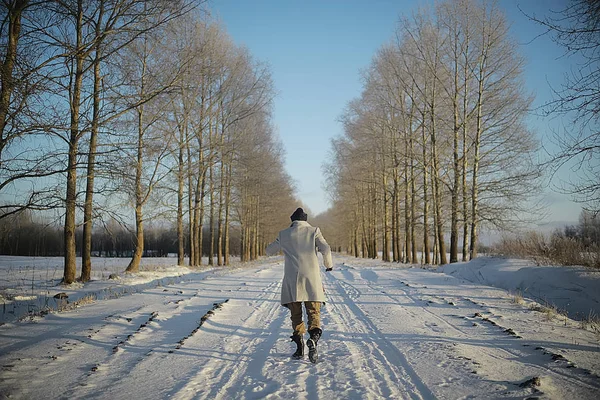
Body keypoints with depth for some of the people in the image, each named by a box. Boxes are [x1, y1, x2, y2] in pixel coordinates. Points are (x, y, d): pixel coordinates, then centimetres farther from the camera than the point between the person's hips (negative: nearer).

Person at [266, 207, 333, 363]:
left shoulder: (284, 234, 11)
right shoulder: (314, 231, 7)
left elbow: (269, 251, 23)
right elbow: (326, 249, -6)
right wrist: (328, 264, 12)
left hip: (291, 280, 1)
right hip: (311, 278, -1)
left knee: (296, 315, 12)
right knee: (314, 312, 2)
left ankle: (299, 347, 4)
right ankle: (313, 339, -24)